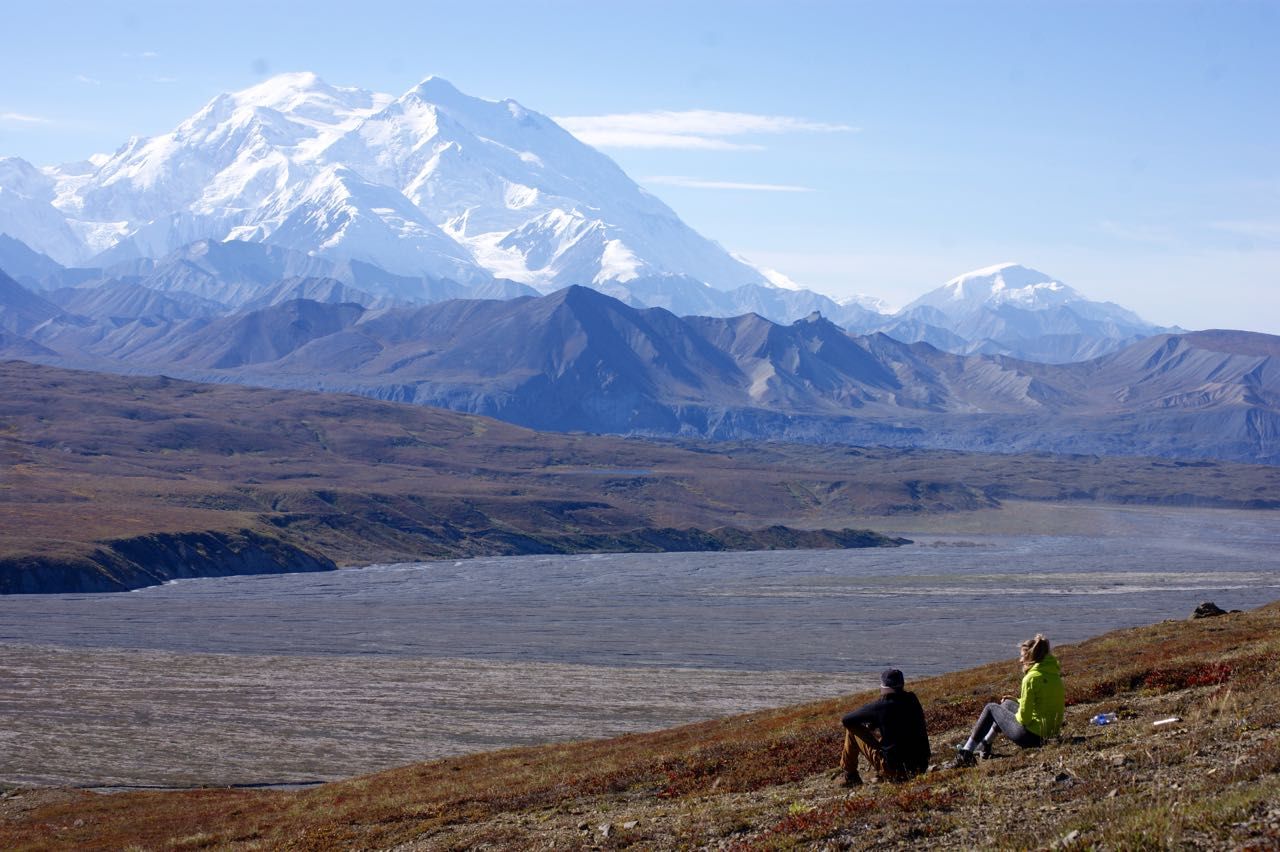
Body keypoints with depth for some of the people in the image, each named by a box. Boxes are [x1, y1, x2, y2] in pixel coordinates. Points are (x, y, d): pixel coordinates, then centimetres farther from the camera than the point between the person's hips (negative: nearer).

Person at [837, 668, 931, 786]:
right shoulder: (913, 701, 2)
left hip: (895, 769, -5)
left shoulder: (880, 706, -14)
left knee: (852, 730, 8)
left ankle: (849, 776, 19)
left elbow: (845, 720, -3)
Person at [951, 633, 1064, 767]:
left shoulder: (1032, 678, -20)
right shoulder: (1055, 675, 5)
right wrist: (1017, 700, 19)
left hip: (1031, 735, -8)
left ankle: (966, 753, 19)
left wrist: (1018, 717, 4)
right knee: (1007, 704, 29)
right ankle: (984, 746, 39)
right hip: (1051, 732, 8)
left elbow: (1024, 717, -19)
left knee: (991, 708, 14)